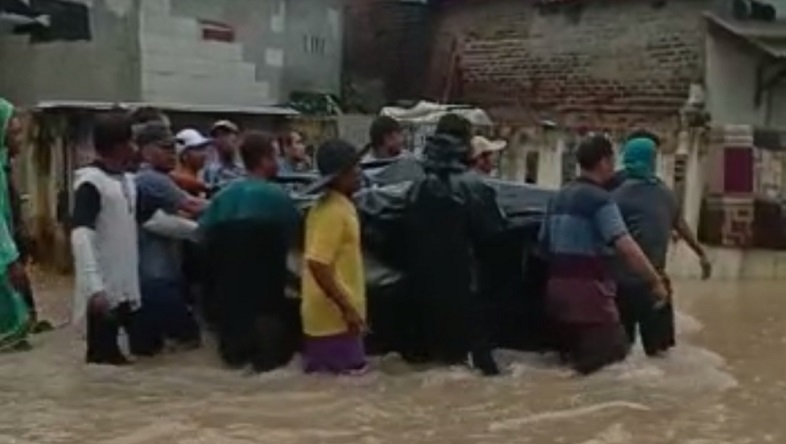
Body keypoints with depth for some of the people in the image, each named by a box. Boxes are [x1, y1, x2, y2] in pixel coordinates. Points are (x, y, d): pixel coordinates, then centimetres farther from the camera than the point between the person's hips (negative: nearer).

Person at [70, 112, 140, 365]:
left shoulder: (127, 181, 11)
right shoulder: (90, 182, -13)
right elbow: (81, 236, -22)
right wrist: (94, 287, -32)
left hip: (127, 287, 8)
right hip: (104, 290, -8)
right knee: (102, 359, 0)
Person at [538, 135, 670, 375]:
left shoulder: (559, 197, 13)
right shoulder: (599, 199, -13)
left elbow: (544, 242, 21)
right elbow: (626, 247, -24)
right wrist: (655, 281, -20)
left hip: (558, 287, 9)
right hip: (588, 289, -9)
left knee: (573, 361, 18)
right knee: (610, 356, -2)